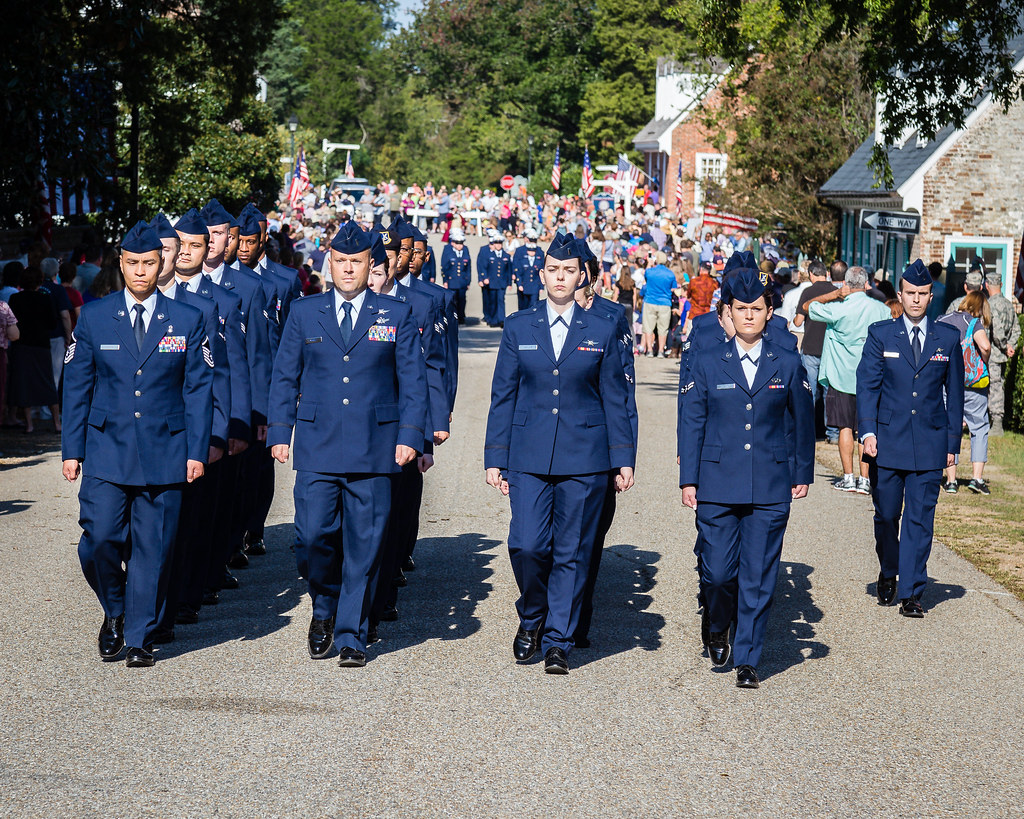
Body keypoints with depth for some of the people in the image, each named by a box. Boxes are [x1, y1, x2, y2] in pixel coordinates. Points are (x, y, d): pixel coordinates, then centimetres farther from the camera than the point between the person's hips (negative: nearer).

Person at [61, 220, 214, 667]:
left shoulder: (187, 320, 4)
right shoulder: (94, 317, 5)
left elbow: (198, 389, 5)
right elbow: (76, 386, 7)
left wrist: (197, 451, -1)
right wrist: (72, 449, 3)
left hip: (164, 453, 0)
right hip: (106, 451, 0)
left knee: (153, 547, 2)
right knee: (100, 538, -10)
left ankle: (140, 637, 14)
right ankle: (113, 612, 18)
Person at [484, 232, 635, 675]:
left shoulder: (601, 331, 6)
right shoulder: (518, 328, 7)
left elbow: (615, 400, 8)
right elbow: (502, 396, 8)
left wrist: (623, 458, 2)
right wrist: (495, 457, 3)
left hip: (584, 458, 0)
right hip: (528, 457, 0)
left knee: (571, 552, 2)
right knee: (527, 545, -9)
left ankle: (557, 641, 12)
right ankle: (531, 618, 19)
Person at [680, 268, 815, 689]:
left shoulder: (788, 365, 5)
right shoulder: (706, 363, 4)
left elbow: (802, 423, 13)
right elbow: (692, 423, 5)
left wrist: (803, 474, 13)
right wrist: (688, 479, 0)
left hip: (770, 489, 0)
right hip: (717, 486, 0)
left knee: (758, 578, 1)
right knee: (718, 571, -2)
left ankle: (747, 659, 11)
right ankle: (718, 628, 29)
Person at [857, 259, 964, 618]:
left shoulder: (948, 338, 6)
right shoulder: (880, 334, 3)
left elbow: (955, 393, 10)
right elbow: (867, 384, -1)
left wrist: (952, 442, 6)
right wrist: (867, 430, -13)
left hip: (930, 443, 0)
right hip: (888, 440, 0)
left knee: (920, 519, -3)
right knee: (886, 515, 9)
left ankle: (911, 593, 1)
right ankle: (888, 574, 33)